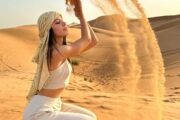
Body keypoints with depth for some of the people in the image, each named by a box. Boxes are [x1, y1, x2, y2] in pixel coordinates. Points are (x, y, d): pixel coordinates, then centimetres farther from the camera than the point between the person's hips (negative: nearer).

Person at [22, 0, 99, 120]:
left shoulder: (62, 49, 4)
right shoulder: (57, 52, -25)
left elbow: (93, 41, 3)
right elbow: (87, 39, -10)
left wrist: (81, 15, -1)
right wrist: (80, 13, -1)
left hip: (52, 106, 9)